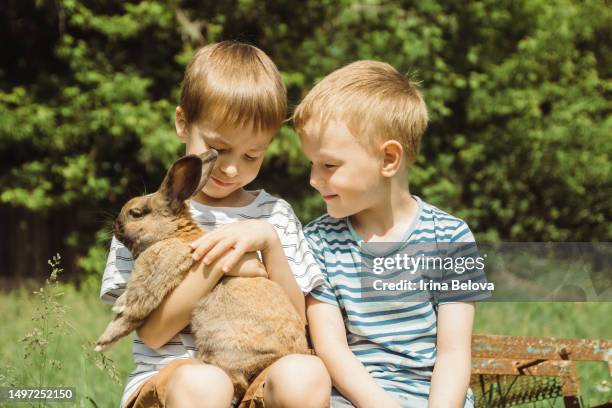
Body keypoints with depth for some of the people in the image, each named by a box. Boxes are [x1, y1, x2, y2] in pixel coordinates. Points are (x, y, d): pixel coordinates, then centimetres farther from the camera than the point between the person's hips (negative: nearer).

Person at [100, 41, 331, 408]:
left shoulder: (275, 215, 14)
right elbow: (153, 332, -4)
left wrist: (269, 241, -6)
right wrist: (219, 261, -15)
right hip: (168, 375, -3)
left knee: (306, 375, -33)